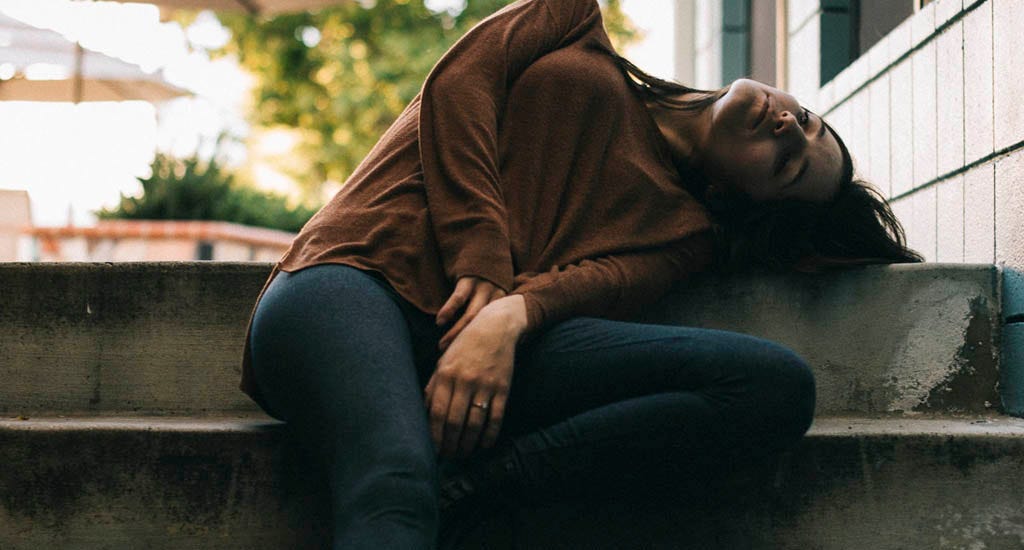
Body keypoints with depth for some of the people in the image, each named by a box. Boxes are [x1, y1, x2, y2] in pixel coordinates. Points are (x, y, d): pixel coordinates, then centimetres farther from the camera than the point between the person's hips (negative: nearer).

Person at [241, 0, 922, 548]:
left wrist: (509, 316, -24)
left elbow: (603, 278, -2)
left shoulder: (687, 232, 19)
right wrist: (481, 263, -8)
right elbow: (457, 81, 5)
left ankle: (457, 488, -29)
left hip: (496, 339, 2)